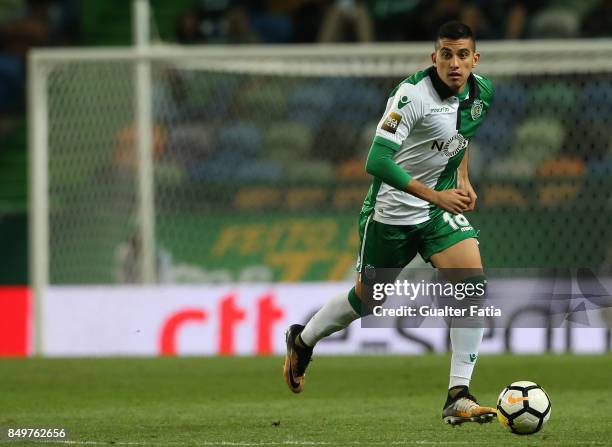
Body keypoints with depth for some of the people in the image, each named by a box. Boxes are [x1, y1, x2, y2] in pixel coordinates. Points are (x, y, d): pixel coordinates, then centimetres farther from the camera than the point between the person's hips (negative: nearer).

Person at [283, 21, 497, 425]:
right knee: (367, 298, 12)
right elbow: (377, 162, -31)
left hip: (440, 207, 5)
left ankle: (458, 398, -16)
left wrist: (462, 179, 8)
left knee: (474, 283, -17)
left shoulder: (482, 92, -2)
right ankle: (303, 341, 45)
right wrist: (435, 195, -32)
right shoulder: (414, 94, -26)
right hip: (391, 212, -5)